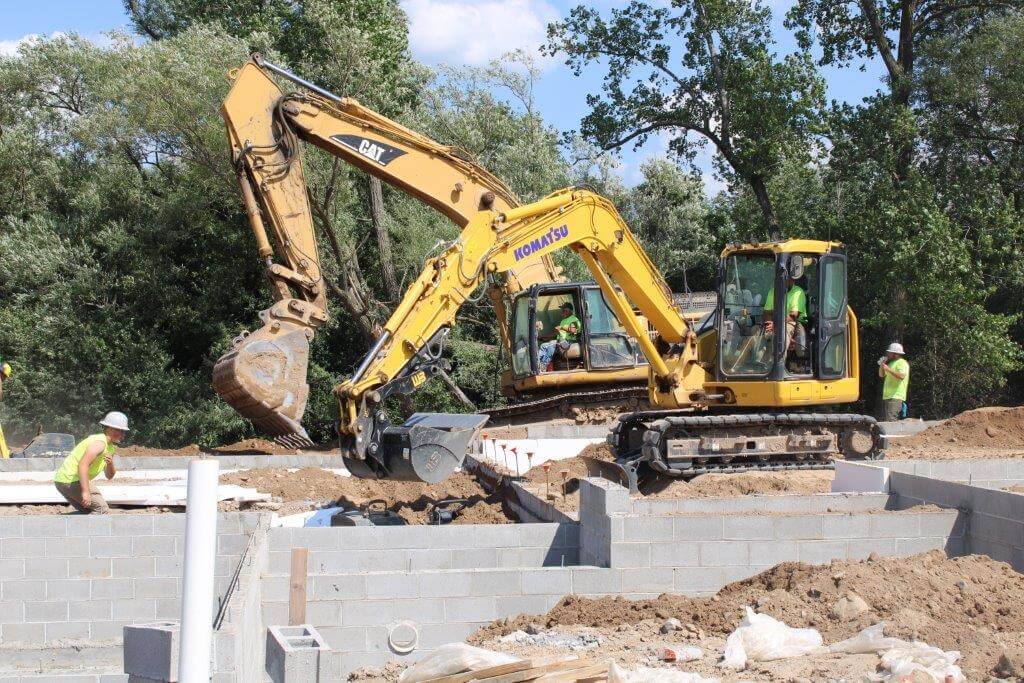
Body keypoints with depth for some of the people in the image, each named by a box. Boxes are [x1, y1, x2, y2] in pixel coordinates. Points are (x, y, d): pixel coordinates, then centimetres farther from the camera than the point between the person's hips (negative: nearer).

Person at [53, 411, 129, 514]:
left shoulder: (110, 447, 16)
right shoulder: (100, 443, -16)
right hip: (70, 480, -11)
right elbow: (83, 465, -30)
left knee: (87, 510, 24)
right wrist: (85, 492, -36)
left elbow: (109, 476, 18)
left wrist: (110, 464, -6)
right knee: (102, 509, -11)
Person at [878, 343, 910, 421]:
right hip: (886, 396, 10)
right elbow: (881, 375, 26)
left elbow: (901, 376, -22)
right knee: (885, 420, 9)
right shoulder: (891, 362, 23)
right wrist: (882, 365, 9)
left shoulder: (902, 363, -7)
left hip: (895, 397, -10)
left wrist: (888, 369, -23)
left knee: (890, 421, -20)